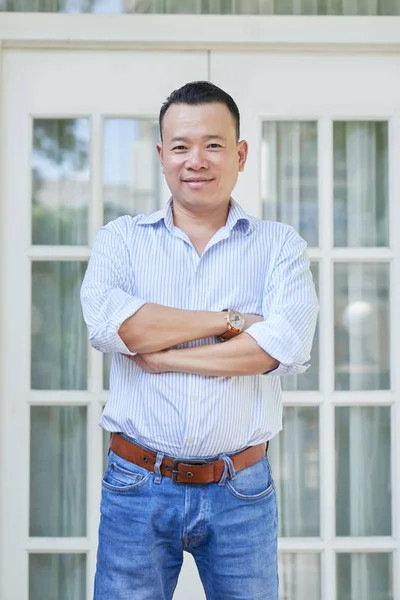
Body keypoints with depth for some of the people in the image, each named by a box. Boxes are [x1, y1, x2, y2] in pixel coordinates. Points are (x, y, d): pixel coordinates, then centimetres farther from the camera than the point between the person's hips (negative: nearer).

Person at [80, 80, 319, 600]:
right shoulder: (120, 240, 5)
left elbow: (284, 345, -13)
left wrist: (161, 357, -11)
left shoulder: (280, 246, 4)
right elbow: (106, 322, -15)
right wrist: (229, 321, -12)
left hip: (241, 493, 0)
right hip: (138, 488, 0)